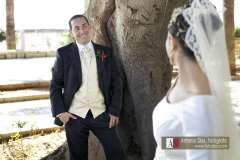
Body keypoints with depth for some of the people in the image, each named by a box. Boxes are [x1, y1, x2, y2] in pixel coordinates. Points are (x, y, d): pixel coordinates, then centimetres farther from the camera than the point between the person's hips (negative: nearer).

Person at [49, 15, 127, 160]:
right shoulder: (64, 53, 0)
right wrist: (60, 112, -8)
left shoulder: (106, 52, 5)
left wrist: (114, 110, -2)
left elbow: (116, 83, 6)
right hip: (75, 116, -1)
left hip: (102, 115, 1)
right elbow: (55, 85, 2)